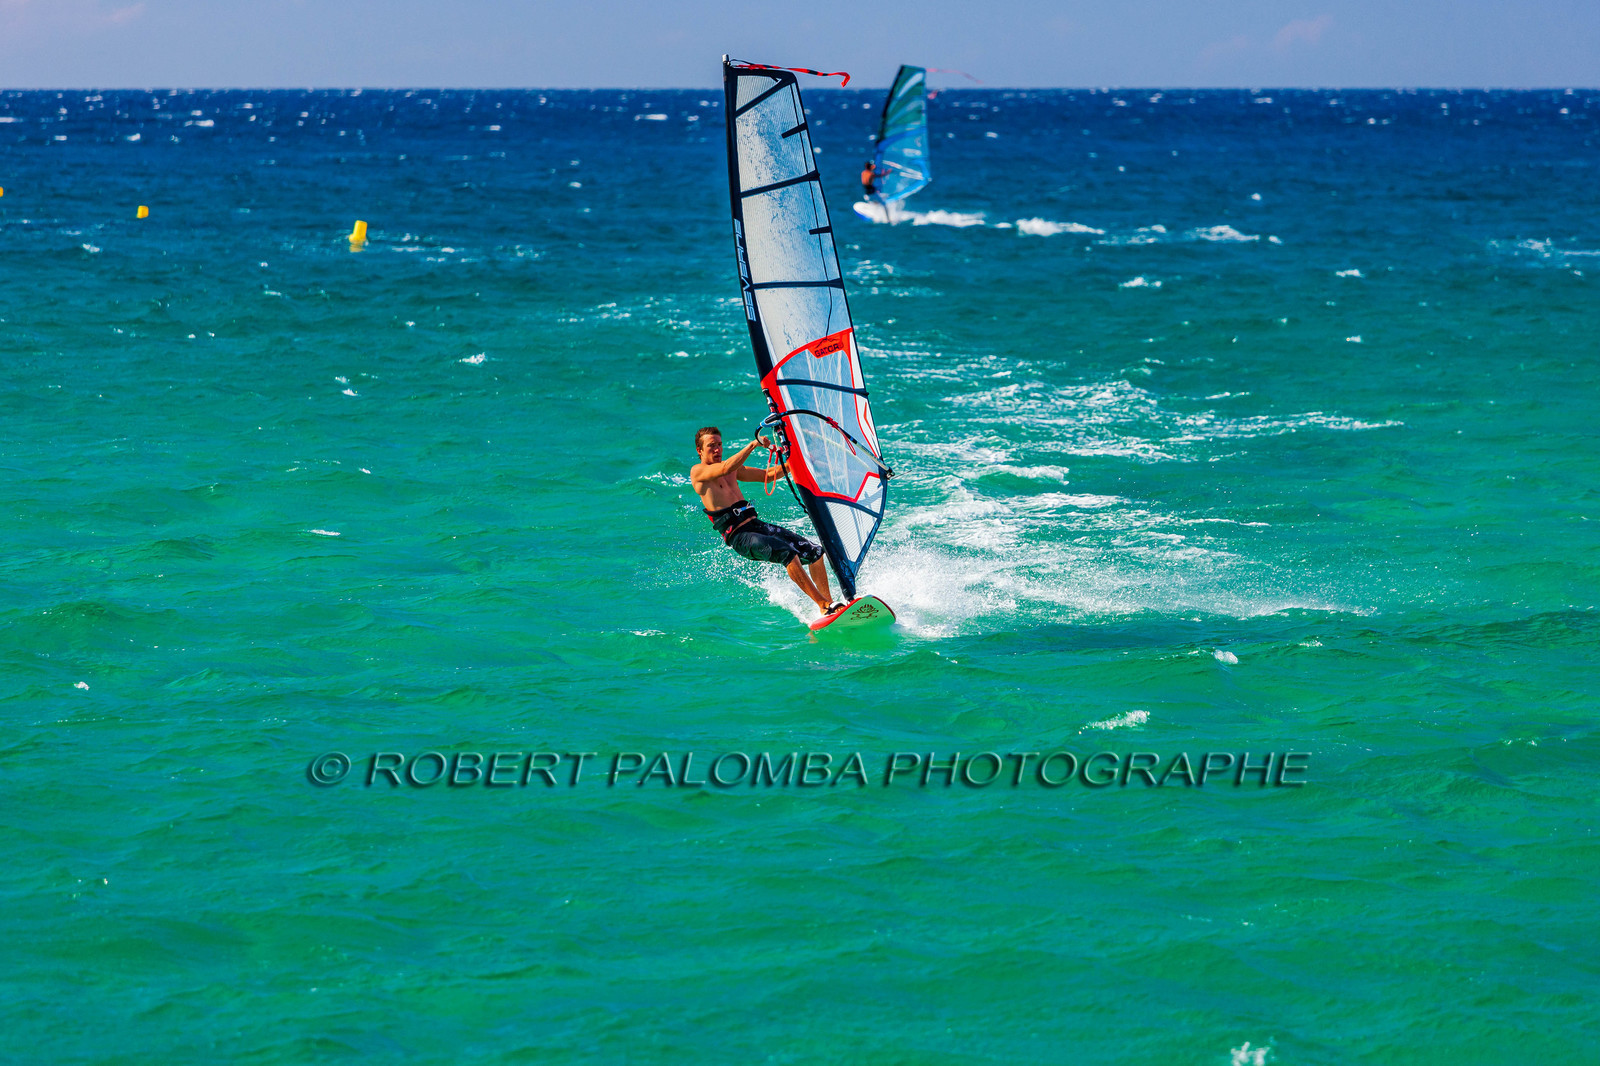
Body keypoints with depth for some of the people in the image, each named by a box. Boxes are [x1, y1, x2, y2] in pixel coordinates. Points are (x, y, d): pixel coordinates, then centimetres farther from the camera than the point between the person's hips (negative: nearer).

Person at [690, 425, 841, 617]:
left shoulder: (732, 468, 21)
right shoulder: (698, 472, -3)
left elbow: (767, 475, 25)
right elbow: (725, 469, -22)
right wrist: (752, 445, -28)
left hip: (755, 524, 8)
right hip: (737, 536, -8)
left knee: (815, 551, 0)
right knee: (786, 552, -29)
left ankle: (828, 603, 7)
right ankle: (823, 604, -28)